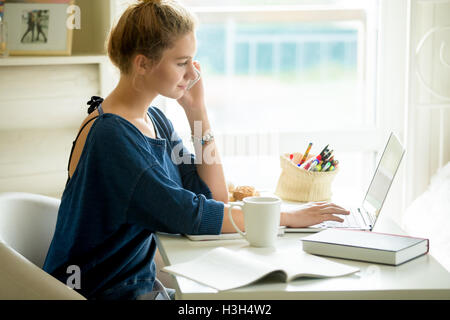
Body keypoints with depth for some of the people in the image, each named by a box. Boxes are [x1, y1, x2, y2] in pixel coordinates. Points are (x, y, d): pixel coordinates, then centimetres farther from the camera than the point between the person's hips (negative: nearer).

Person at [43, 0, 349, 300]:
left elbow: (215, 196, 4)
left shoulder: (154, 119, 6)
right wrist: (288, 217, -18)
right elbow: (189, 215, -24)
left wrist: (197, 111, -2)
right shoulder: (110, 135, -21)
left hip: (142, 285, 8)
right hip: (102, 292, -7)